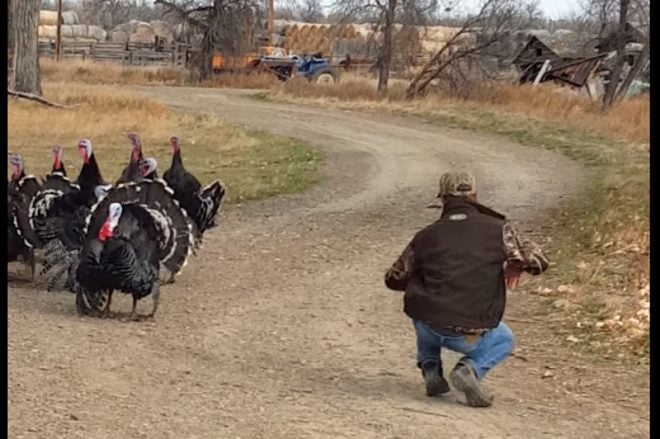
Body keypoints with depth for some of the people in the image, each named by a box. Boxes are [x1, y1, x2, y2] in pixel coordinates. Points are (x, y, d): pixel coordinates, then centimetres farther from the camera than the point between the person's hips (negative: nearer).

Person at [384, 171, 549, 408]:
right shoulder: (497, 229, -1)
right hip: (469, 336, -2)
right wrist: (515, 266, 25)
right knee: (504, 341, 31)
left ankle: (430, 368, 20)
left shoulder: (426, 235, 6)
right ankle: (471, 369, 0)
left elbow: (394, 279, 17)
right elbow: (538, 261, 3)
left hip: (428, 326, 2)